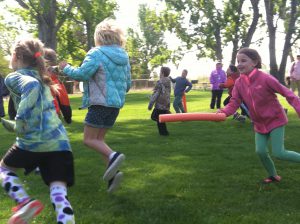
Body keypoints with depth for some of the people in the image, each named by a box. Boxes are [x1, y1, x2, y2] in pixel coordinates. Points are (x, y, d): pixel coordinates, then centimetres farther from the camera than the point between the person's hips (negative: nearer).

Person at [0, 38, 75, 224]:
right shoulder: (40, 78, 24)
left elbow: (31, 86, -21)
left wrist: (20, 122, -17)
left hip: (34, 140, -5)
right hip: (60, 142, 5)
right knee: (59, 194, 0)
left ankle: (25, 202, 1)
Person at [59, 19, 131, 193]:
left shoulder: (97, 53, -11)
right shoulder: (124, 56, 12)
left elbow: (82, 74, -19)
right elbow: (128, 84, 16)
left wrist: (66, 68, -1)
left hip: (100, 103, -8)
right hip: (116, 104, 8)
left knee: (89, 139, 0)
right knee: (99, 139, 15)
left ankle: (113, 156, -23)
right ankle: (113, 172, 4)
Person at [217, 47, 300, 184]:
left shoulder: (265, 78, -25)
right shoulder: (239, 82, -8)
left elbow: (287, 94, -19)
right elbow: (235, 102, -10)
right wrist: (223, 112, -30)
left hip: (275, 120, -5)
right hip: (259, 123, 6)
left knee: (278, 153, -11)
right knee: (260, 151, 3)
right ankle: (273, 175, 27)